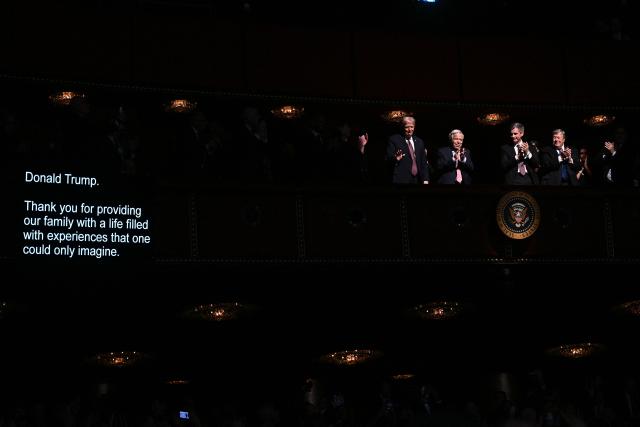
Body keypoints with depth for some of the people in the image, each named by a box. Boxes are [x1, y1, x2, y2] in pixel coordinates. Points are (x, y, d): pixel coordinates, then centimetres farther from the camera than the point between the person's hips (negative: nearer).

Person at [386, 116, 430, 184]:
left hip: (417, 180, 4)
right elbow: (388, 158, -4)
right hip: (401, 179, -4)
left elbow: (423, 163, 16)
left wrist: (425, 180, 6)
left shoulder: (419, 142, 16)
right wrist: (396, 158, -26)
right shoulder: (394, 140, 3)